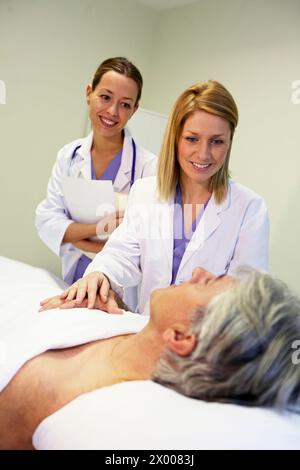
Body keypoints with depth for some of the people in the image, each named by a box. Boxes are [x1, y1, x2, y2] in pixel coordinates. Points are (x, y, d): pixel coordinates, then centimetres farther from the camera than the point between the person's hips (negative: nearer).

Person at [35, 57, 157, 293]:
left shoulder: (149, 165, -12)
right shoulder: (69, 155, 3)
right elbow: (46, 220, -3)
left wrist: (75, 236, -15)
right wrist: (98, 228, -20)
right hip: (74, 281, 4)